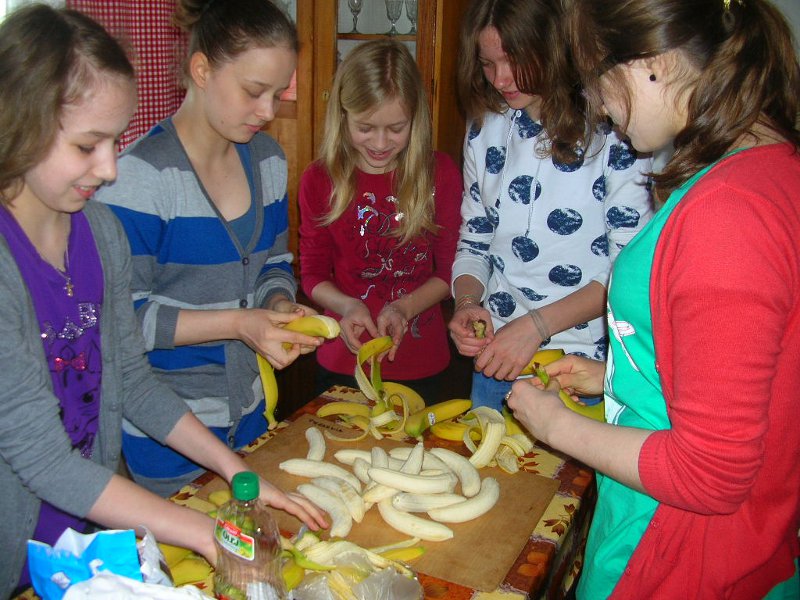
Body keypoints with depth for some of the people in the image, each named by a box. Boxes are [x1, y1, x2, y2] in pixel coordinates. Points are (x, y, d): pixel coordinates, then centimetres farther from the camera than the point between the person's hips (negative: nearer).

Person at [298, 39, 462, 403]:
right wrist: (347, 306, -19)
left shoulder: (440, 173, -6)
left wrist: (405, 308, -19)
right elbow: (312, 273, 1)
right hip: (342, 363, 0)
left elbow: (449, 269, -2)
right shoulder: (319, 180, -6)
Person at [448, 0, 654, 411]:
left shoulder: (612, 129, -12)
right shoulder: (485, 128, 5)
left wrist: (536, 324, -21)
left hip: (584, 363, -4)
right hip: (495, 362, 5)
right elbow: (473, 243, 10)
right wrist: (466, 303, -9)